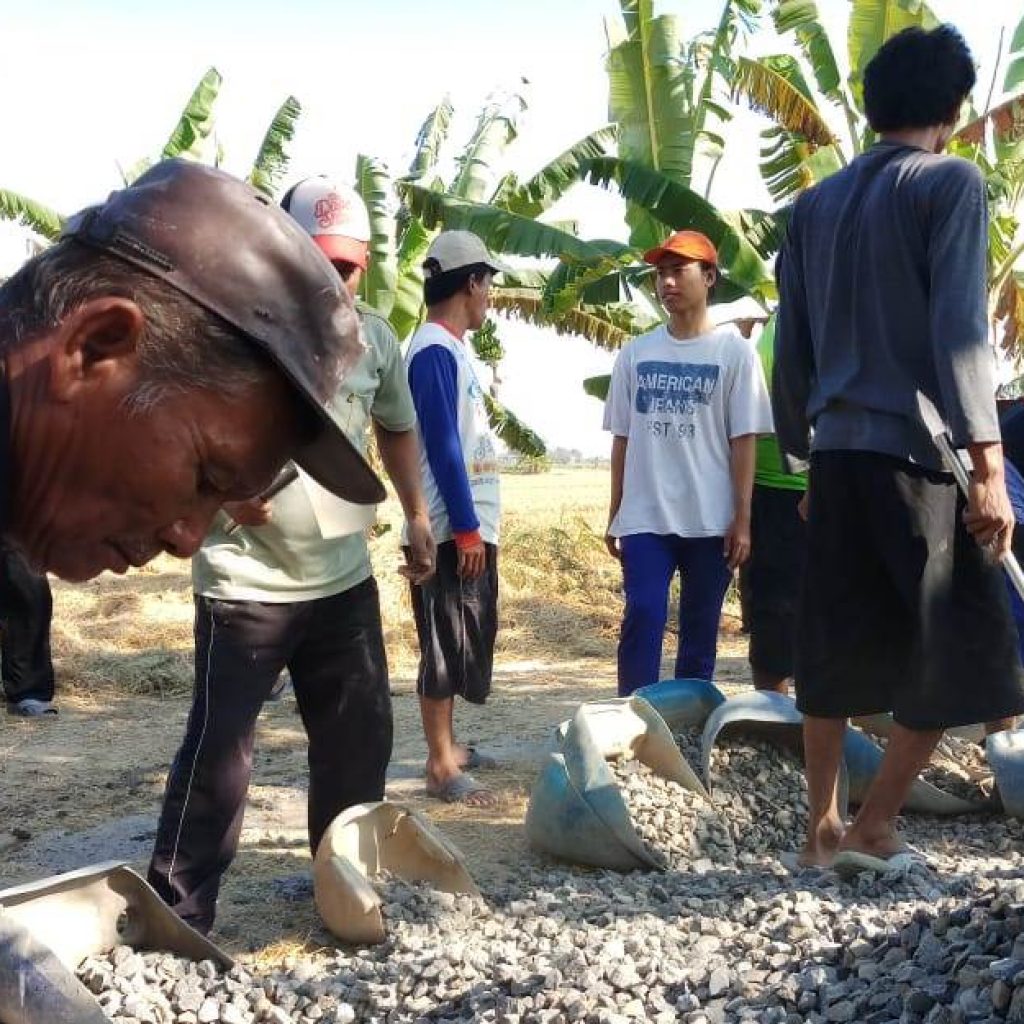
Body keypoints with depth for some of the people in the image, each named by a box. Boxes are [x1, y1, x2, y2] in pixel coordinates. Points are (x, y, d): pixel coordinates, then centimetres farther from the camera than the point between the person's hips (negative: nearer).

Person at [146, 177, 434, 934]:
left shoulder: (376, 340, 4)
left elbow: (397, 429, 21)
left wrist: (416, 515, 13)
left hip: (346, 580, 6)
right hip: (244, 584, -6)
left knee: (360, 737, 13)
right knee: (219, 745, -5)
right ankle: (177, 909, 8)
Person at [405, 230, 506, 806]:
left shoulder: (453, 349, 15)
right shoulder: (435, 352, -15)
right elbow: (442, 448, -19)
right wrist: (465, 529, -19)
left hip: (472, 526, 10)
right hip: (452, 531, -10)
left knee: (467, 641, 16)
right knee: (446, 646, -4)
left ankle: (448, 746, 26)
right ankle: (442, 768, 3)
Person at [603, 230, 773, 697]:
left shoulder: (733, 351, 0)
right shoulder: (635, 353, 8)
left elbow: (744, 440, -2)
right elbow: (622, 438, 11)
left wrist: (742, 519, -6)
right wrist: (614, 515, 10)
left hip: (710, 519, -1)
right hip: (645, 517, 1)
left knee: (700, 628, 6)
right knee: (642, 618, -9)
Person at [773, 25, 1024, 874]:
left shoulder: (816, 203, 15)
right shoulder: (953, 182, -2)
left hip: (837, 452, 6)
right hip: (915, 451, -6)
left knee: (836, 650, 11)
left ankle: (823, 828, 14)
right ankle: (874, 828, 4)